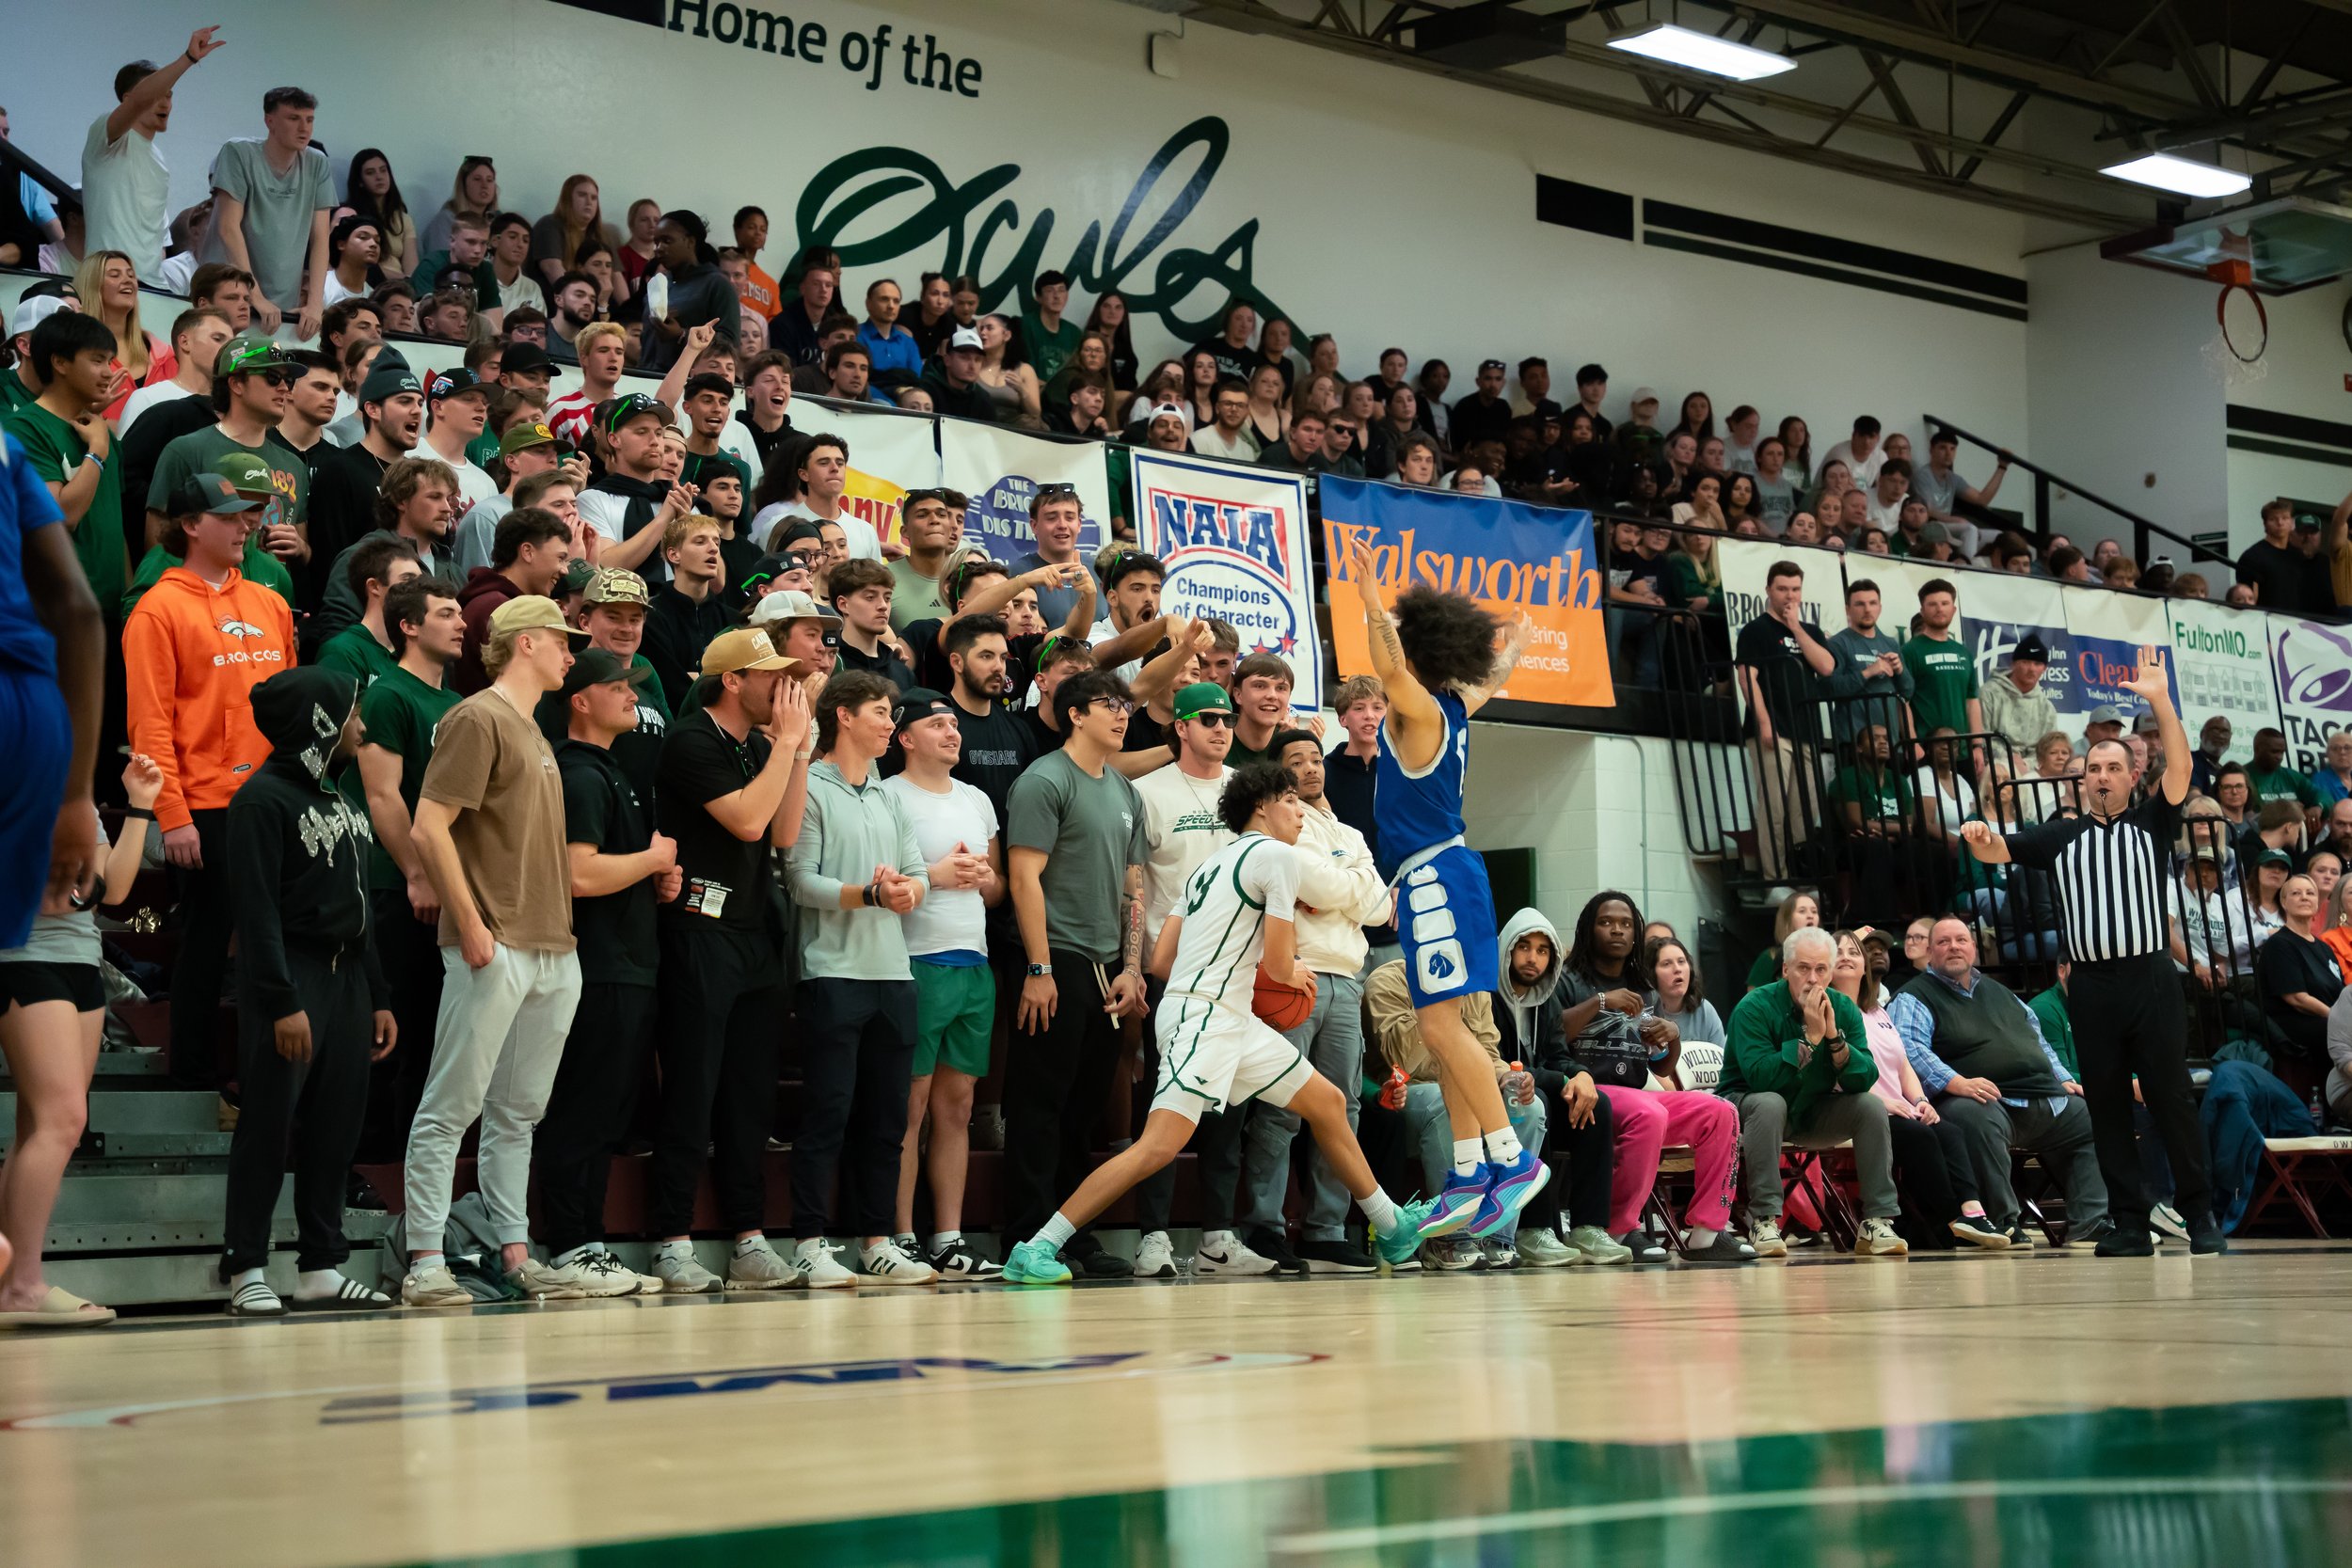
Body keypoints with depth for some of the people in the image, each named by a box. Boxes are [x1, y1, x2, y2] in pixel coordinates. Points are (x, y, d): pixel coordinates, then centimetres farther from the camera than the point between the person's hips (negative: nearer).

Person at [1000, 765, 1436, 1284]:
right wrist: (1294, 974, 15)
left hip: (1232, 1020, 11)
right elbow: (1278, 963, -8)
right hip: (1204, 1015, -11)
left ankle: (1392, 1229, 27)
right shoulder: (1276, 856, -5)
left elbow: (1162, 960, 15)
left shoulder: (1212, 865, 21)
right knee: (1159, 1146, -19)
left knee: (1328, 1103, 16)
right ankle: (1035, 1250, -19)